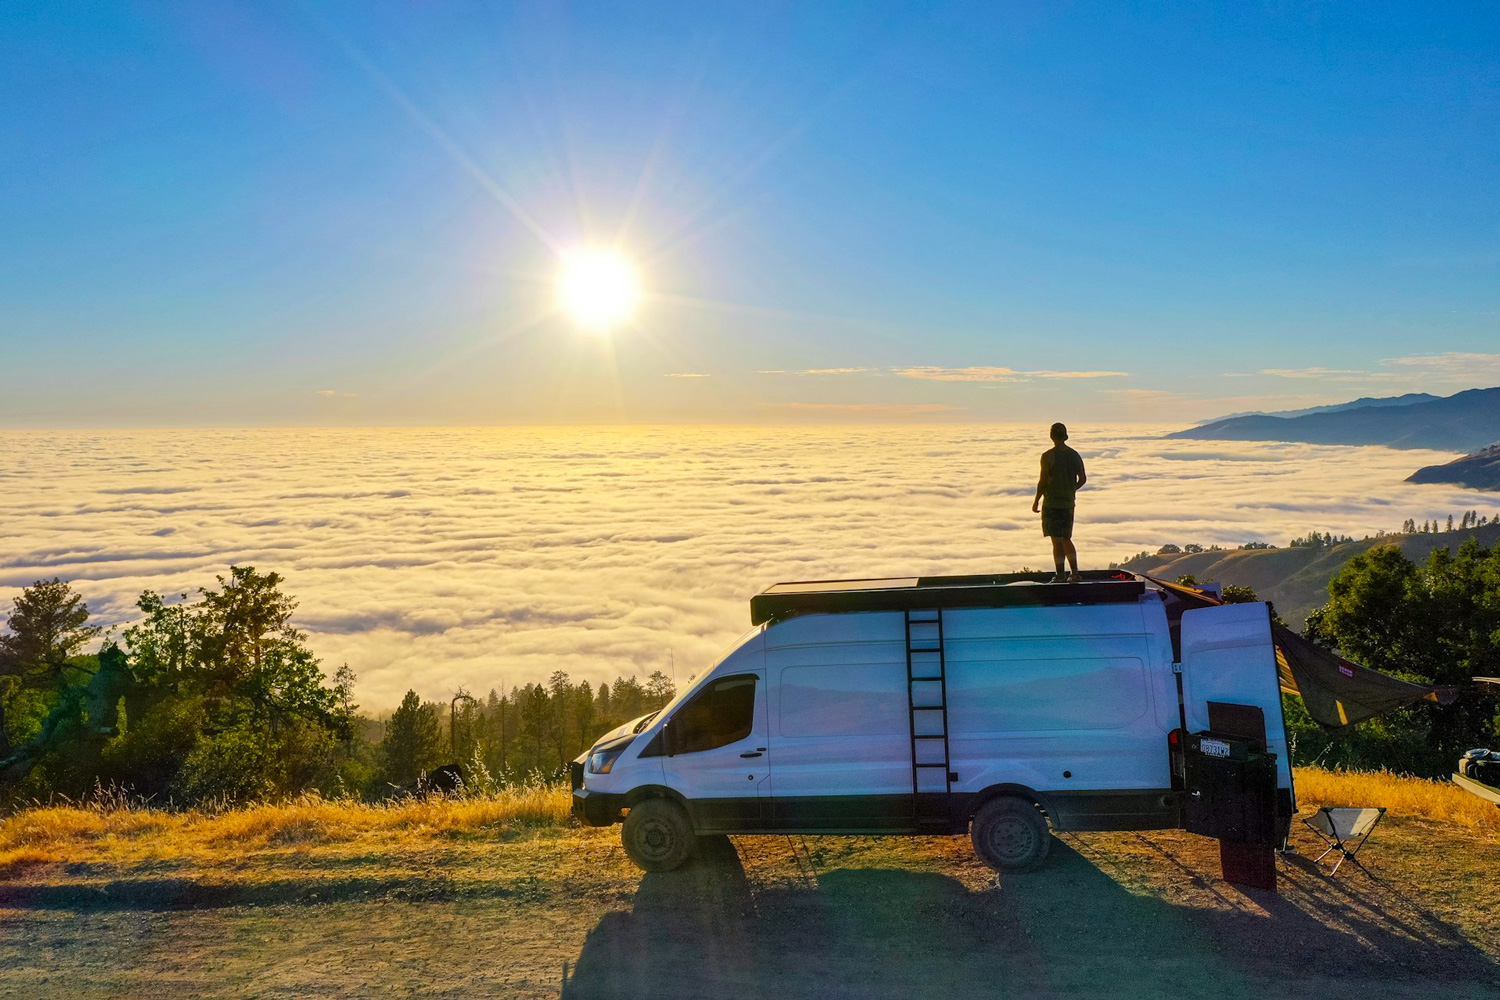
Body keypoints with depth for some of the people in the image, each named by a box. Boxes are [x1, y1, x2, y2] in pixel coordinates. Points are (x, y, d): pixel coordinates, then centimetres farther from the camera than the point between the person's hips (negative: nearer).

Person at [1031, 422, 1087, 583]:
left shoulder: (1048, 456, -11)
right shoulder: (1074, 455, 6)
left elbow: (1043, 481, -11)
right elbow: (1083, 478, 9)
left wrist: (1036, 501, -1)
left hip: (1052, 502, -5)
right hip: (1068, 502, 5)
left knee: (1057, 540, -2)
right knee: (1065, 539, 14)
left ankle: (1060, 575, 0)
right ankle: (1074, 573, 8)